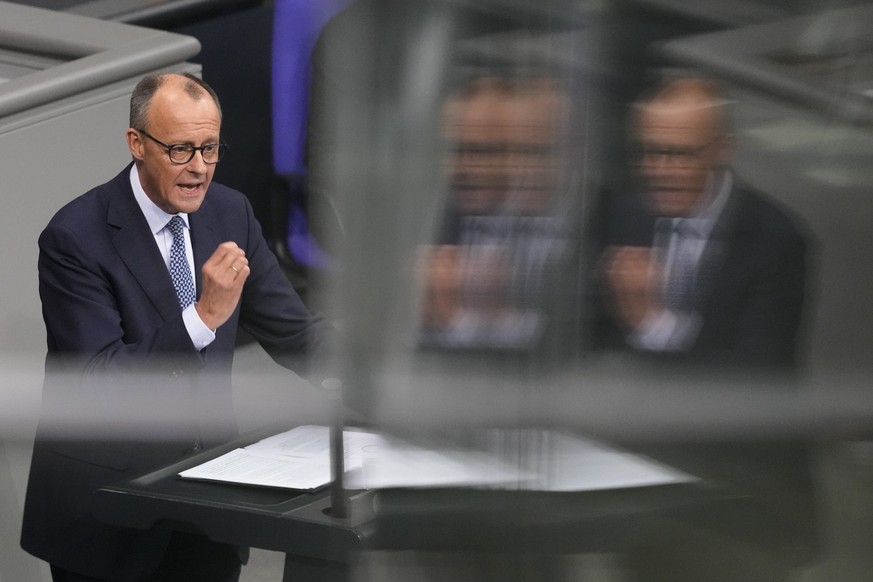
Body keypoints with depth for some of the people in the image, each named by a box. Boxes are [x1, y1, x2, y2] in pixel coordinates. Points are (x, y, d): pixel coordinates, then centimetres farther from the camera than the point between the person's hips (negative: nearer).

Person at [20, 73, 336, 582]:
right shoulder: (76, 238, -17)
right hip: (107, 505, -5)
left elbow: (294, 330, 3)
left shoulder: (231, 212, 1)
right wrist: (204, 315, -31)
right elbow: (98, 383, -23)